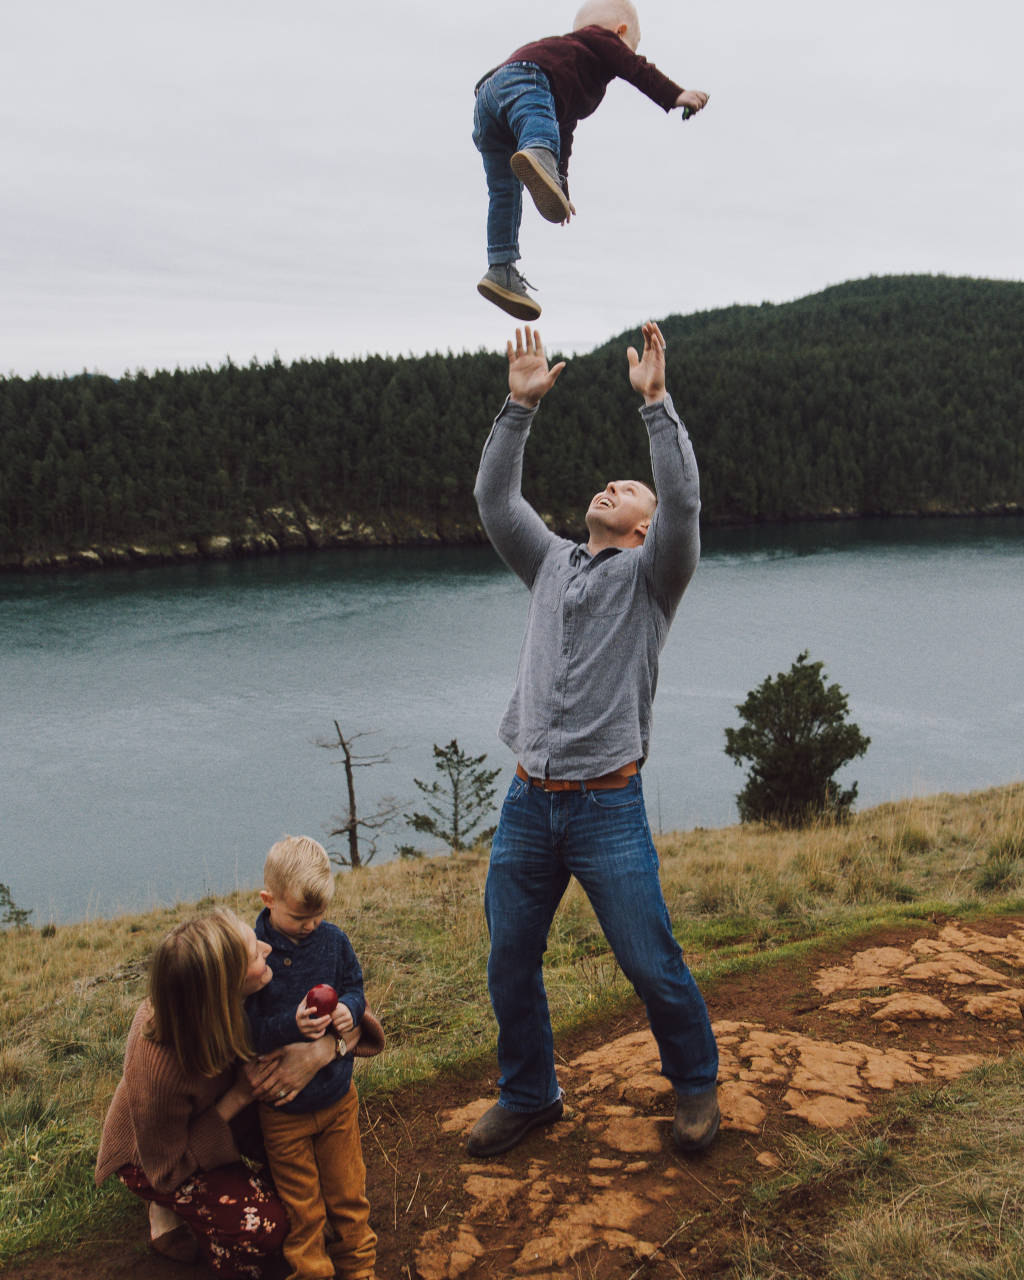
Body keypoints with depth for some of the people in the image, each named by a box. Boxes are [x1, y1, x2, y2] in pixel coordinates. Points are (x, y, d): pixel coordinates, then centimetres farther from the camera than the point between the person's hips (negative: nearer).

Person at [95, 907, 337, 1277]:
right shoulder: (159, 1068, -42)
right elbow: (165, 1170, -24)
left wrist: (324, 1049, -41)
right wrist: (240, 1096, -32)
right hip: (146, 1154, -6)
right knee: (264, 1224, -18)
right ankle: (172, 1210, 7)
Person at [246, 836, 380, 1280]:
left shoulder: (333, 939, -5)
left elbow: (355, 987, 8)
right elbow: (244, 1030, -18)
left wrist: (348, 1008, -14)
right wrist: (291, 1025, -32)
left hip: (338, 1095, 4)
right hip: (284, 1106, -3)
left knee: (348, 1190, 18)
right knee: (301, 1206, 12)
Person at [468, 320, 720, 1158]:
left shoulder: (650, 575, 3)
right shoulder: (552, 563, 17)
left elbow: (685, 502, -13)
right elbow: (495, 500, 9)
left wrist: (656, 403, -14)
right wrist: (520, 406, 5)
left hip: (607, 806, -5)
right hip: (528, 803, 5)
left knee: (652, 964, 4)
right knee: (511, 962, 12)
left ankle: (695, 1082, 29)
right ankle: (528, 1096, 31)